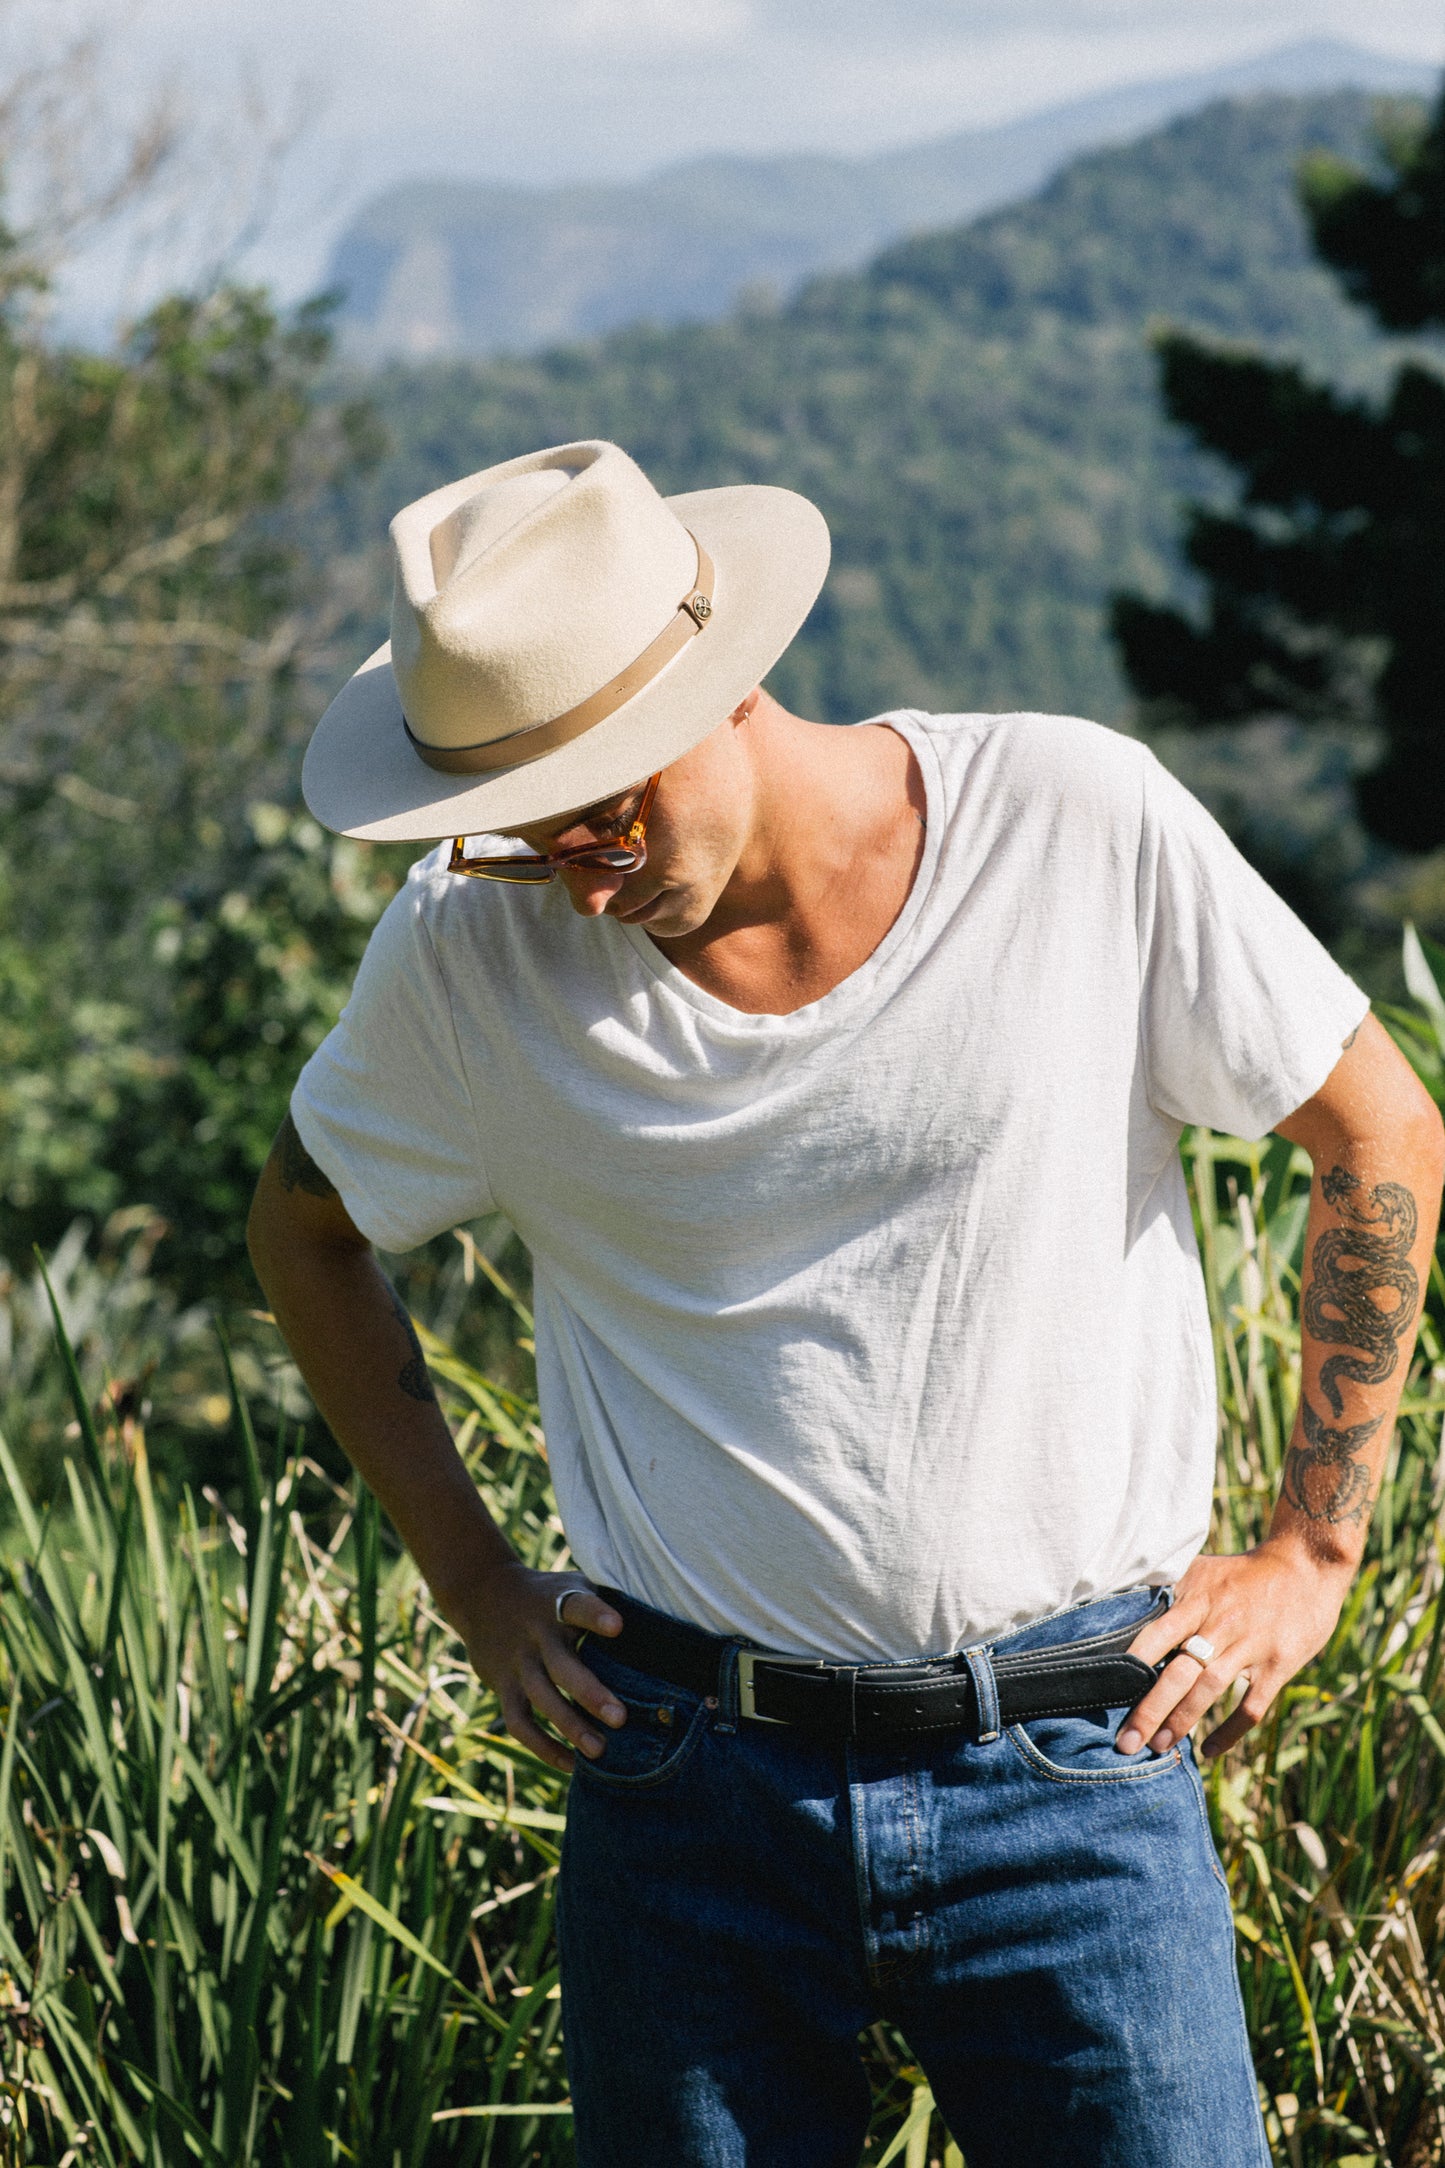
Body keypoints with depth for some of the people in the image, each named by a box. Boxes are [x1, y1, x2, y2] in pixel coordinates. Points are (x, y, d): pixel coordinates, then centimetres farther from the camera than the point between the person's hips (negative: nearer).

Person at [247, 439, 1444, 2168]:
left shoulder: (1080, 823, -10)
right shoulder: (467, 948, -5)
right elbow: (306, 1229, 13)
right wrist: (476, 1590, 7)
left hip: (1069, 1771, -1)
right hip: (686, 1775, 2)